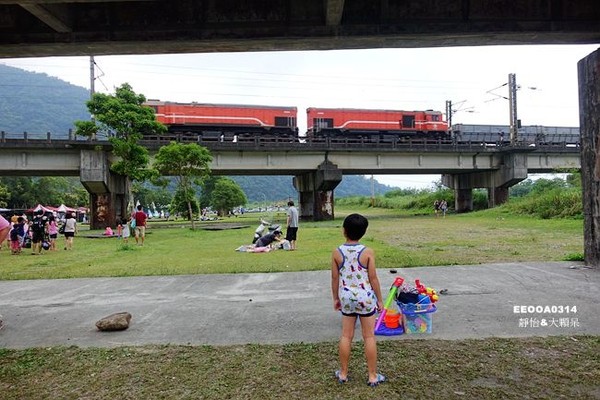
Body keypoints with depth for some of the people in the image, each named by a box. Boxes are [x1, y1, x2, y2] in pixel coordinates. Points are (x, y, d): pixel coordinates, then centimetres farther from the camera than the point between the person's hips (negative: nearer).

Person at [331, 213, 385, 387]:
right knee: (369, 336, 9)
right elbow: (373, 278, -9)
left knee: (346, 336, 13)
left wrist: (335, 298, 12)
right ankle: (373, 376, 19)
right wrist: (379, 299, 2)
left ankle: (343, 373, 24)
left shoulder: (337, 252, -7)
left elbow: (335, 278, -1)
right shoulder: (368, 252, -12)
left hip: (346, 298, 2)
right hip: (365, 297, -2)